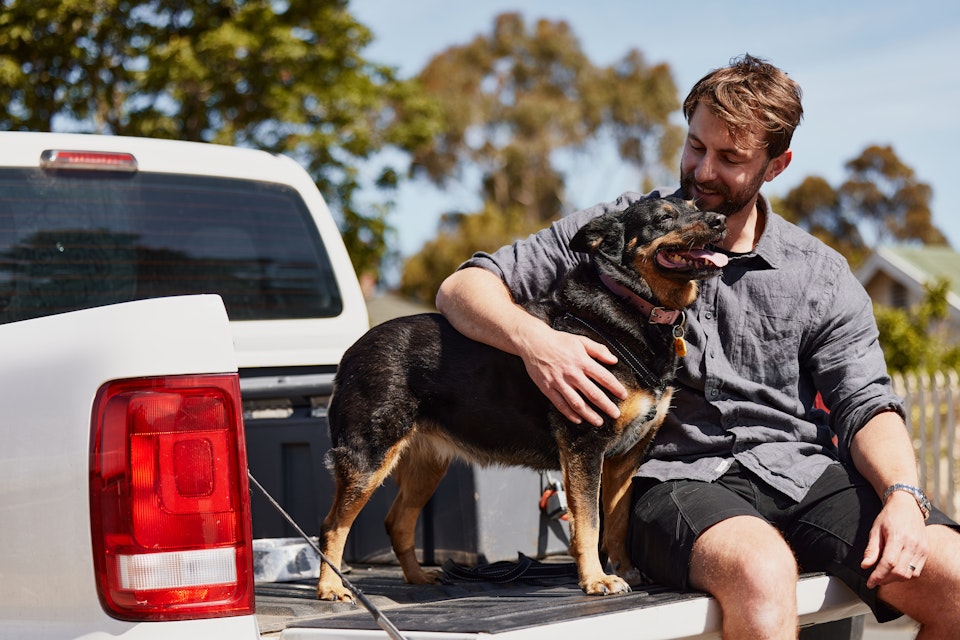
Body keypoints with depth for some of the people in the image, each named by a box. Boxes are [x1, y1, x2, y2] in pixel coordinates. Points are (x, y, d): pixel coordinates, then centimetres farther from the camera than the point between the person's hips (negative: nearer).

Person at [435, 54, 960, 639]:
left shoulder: (822, 276, 14)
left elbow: (866, 406, 8)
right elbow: (463, 288, 5)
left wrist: (903, 496, -14)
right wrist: (533, 338, -18)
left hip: (804, 473, 3)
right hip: (676, 477, -3)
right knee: (763, 572, -39)